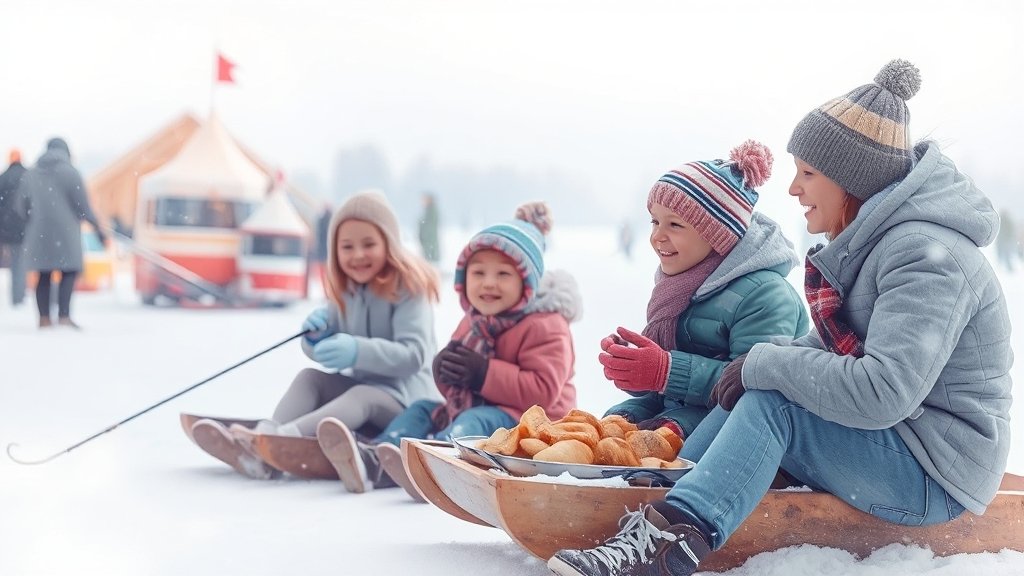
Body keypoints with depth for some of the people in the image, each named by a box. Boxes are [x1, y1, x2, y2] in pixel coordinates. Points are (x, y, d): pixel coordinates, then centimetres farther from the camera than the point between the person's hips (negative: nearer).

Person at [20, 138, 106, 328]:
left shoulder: (30, 174, 12)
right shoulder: (70, 172, -5)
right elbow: (83, 205, -7)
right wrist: (97, 227, -1)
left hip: (38, 232, 5)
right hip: (64, 232, -5)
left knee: (44, 275, 10)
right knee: (69, 272, -2)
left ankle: (44, 318, 9)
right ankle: (64, 316, -14)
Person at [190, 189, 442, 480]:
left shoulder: (409, 286, -15)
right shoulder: (344, 288, 8)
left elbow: (413, 355, -26)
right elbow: (323, 353, 11)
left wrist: (357, 351, -40)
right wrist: (317, 337, -14)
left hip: (409, 400, -8)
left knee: (362, 396, -35)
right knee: (310, 377, -12)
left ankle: (277, 440, -59)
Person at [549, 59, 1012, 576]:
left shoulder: (925, 255, -22)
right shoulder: (871, 236, 9)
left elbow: (883, 393, -31)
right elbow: (840, 346, 11)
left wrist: (765, 364, -22)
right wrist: (761, 362, -7)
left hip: (938, 476, -9)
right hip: (890, 441, 9)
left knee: (771, 401, -24)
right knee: (751, 392, -2)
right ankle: (666, 499, -11)